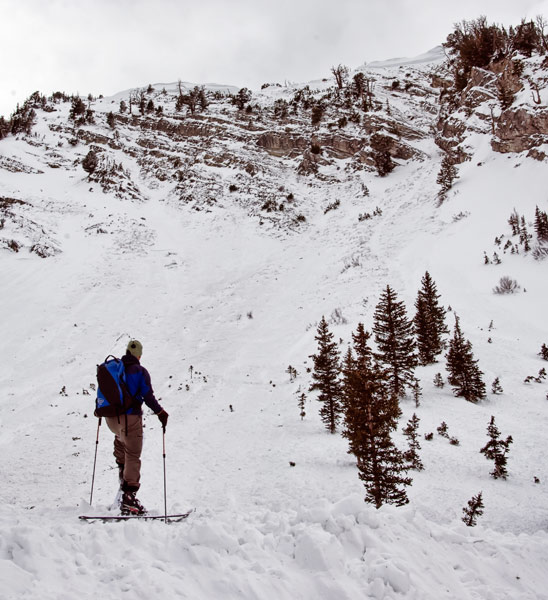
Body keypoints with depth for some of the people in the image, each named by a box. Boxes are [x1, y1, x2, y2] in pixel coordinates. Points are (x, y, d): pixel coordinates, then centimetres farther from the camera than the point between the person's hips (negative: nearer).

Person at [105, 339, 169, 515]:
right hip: (130, 418, -6)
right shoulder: (140, 371, -7)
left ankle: (121, 467, 29)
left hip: (111, 419, 6)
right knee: (132, 457, -1)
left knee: (120, 437, 39)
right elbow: (148, 396, -11)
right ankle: (128, 497, -5)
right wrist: (160, 412, 2)